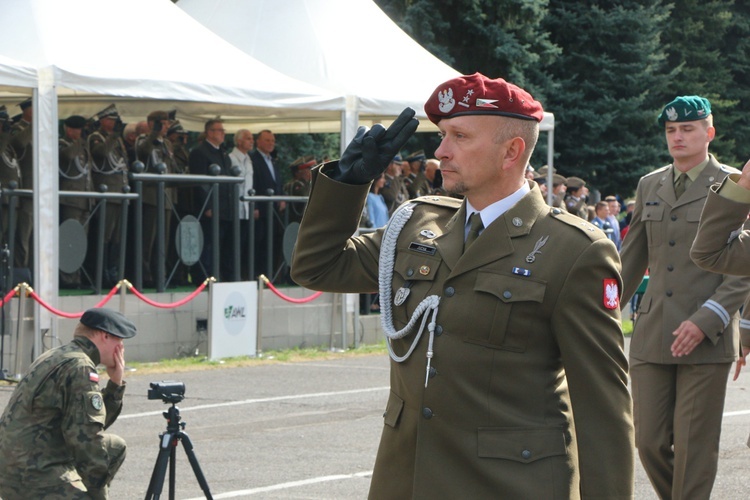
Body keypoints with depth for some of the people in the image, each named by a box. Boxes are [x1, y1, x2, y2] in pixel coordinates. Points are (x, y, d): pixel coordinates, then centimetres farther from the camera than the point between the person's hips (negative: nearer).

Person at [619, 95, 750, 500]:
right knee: (649, 441, 2)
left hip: (707, 339, -4)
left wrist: (704, 322, -16)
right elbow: (631, 260, 20)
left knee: (694, 447, -2)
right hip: (652, 337, 4)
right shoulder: (650, 186, 13)